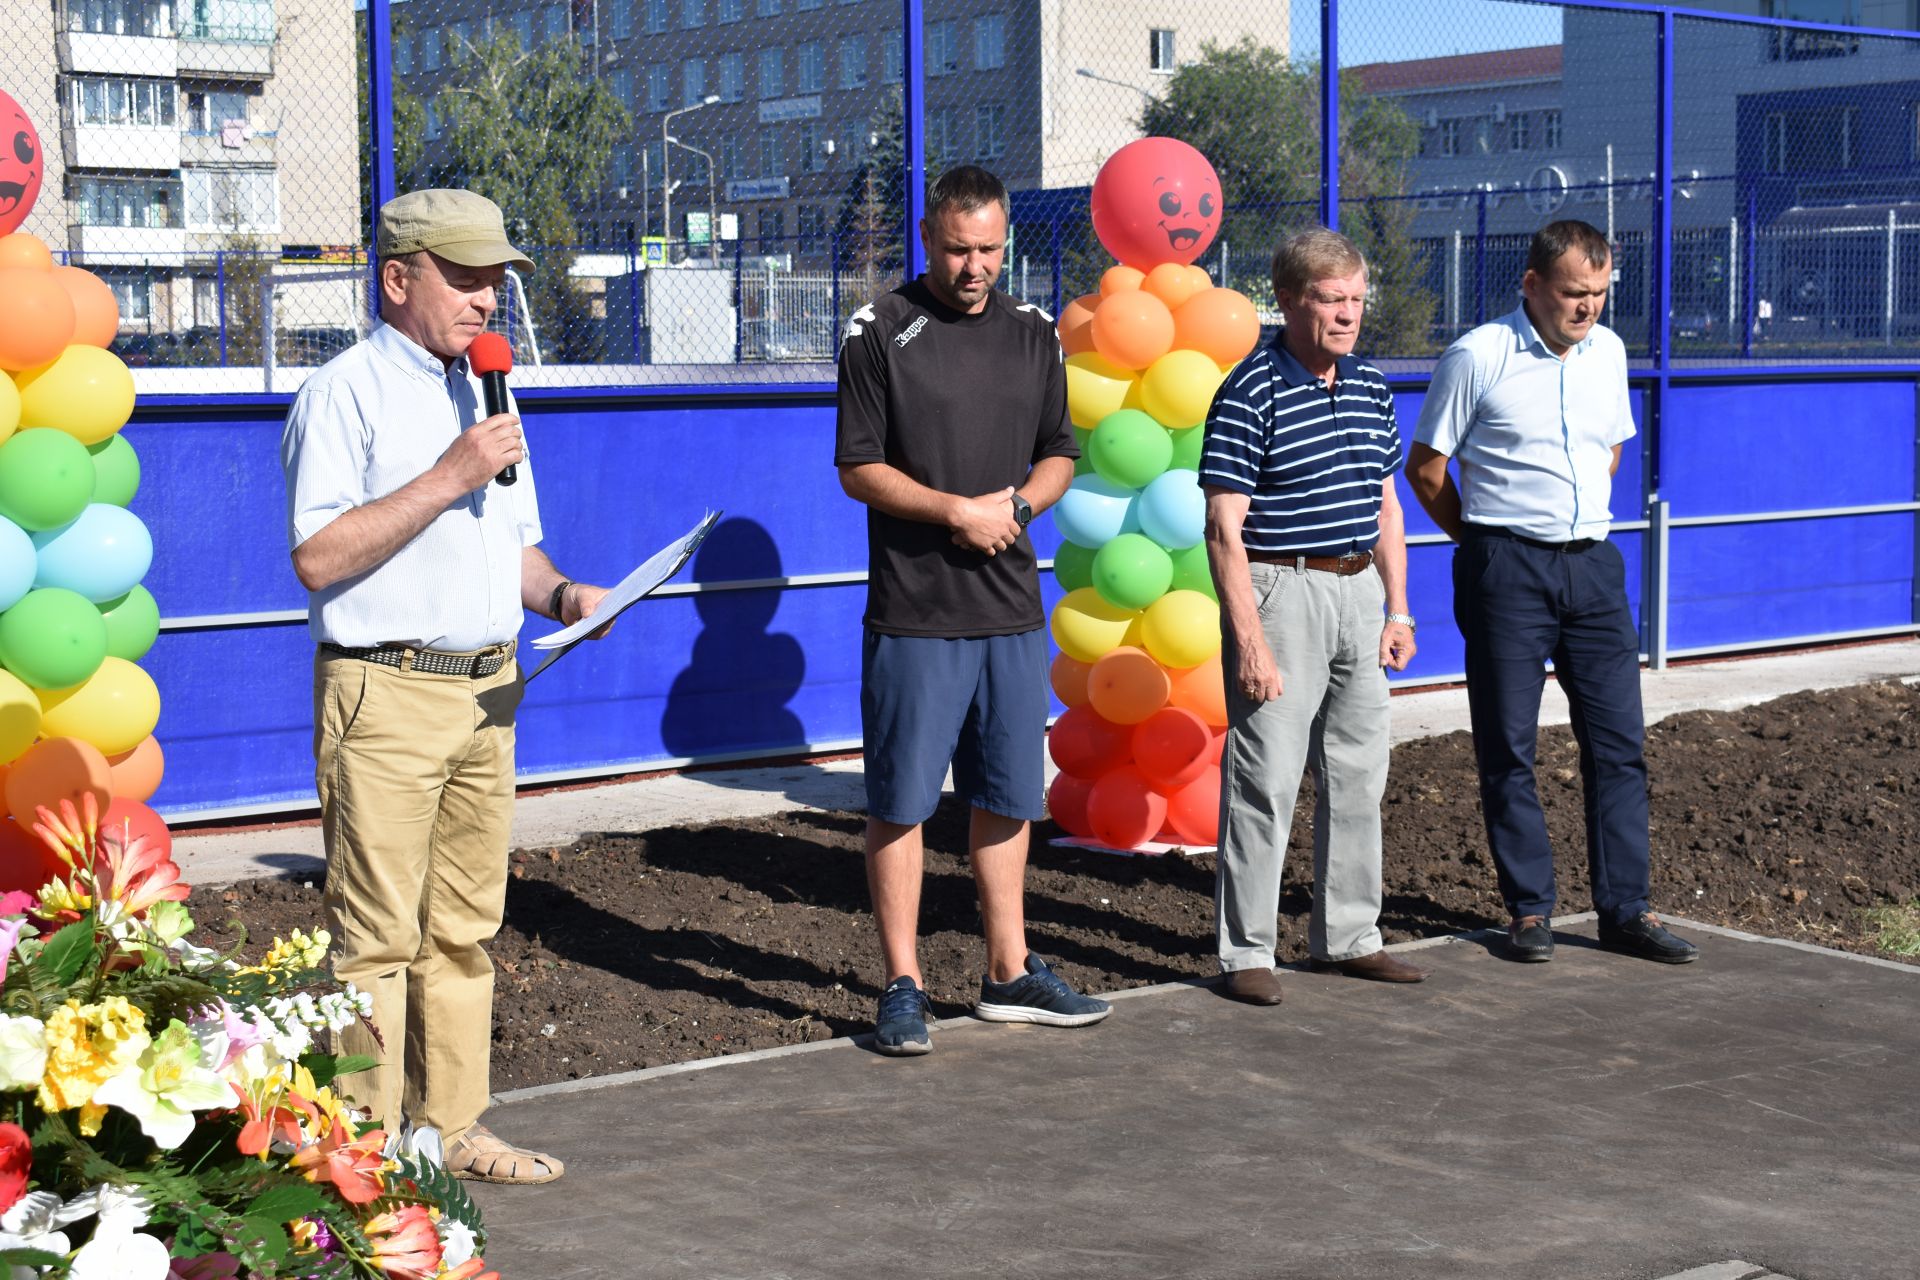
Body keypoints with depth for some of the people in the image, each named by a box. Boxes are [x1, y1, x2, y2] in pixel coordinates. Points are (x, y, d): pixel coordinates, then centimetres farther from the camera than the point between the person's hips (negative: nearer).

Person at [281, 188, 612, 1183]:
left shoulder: (483, 393, 19)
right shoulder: (346, 392, -6)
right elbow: (319, 556, -16)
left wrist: (561, 593, 4)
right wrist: (448, 477, -18)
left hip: (487, 690, 8)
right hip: (385, 695, -8)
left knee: (464, 925, 11)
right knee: (377, 933, -5)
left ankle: (449, 1126, 18)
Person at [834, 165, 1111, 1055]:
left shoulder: (1033, 334, 10)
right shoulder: (880, 333, -3)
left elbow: (1058, 455, 16)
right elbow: (858, 470, -5)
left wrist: (1019, 502, -5)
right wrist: (958, 511, -14)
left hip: (1013, 609, 5)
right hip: (914, 612, -4)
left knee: (1006, 798, 12)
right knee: (901, 802, -1)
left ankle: (1009, 974, 23)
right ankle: (903, 986, 7)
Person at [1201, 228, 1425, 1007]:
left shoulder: (1371, 389, 10)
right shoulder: (1250, 394, -12)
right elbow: (1224, 529, -14)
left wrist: (1397, 609, 12)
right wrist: (1249, 641, -19)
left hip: (1358, 593, 7)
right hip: (1281, 591, -7)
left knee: (1358, 775, 13)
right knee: (1265, 780, -5)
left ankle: (1347, 937, 24)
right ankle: (1246, 952, 5)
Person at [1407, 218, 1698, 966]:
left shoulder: (1608, 352, 9)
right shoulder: (1478, 356, -8)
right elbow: (1426, 468, -2)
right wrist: (1486, 541, 7)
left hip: (1592, 564, 5)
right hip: (1507, 570, -5)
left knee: (1619, 740, 4)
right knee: (1508, 745, 2)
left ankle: (1626, 911, 11)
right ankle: (1528, 910, 12)